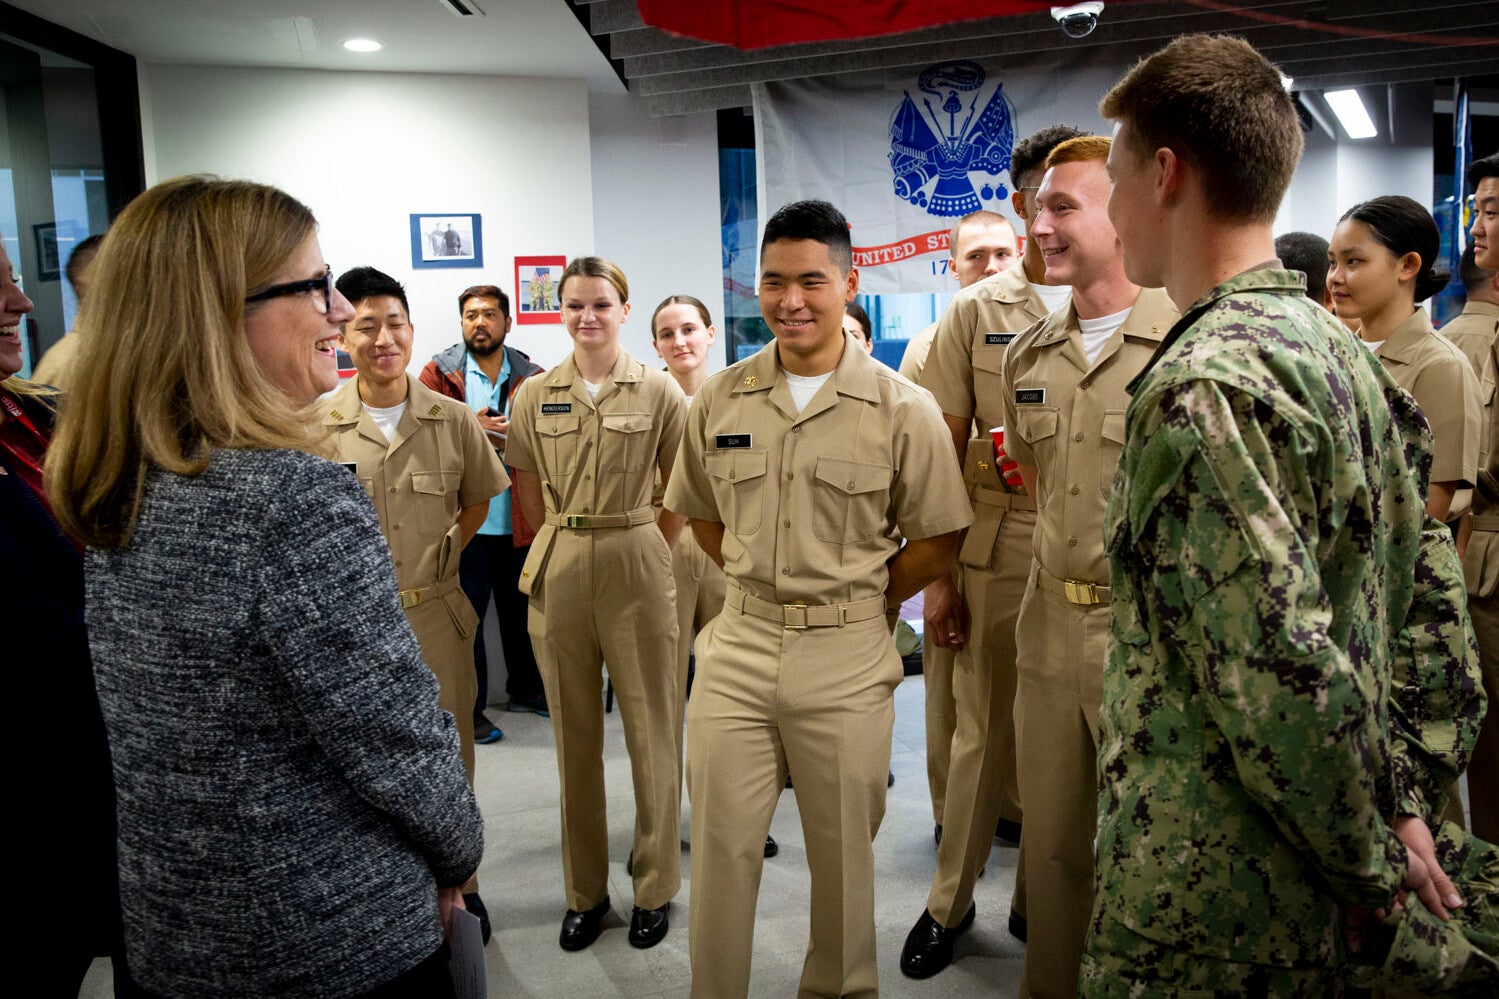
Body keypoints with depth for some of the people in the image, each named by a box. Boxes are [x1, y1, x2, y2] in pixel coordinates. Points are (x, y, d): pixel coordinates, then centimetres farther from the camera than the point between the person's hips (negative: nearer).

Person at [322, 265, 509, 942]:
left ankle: (460, 886, 30)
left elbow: (478, 500, 14)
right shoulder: (317, 425, -4)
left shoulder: (452, 420, 0)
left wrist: (440, 557, 6)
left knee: (447, 756, 11)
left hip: (436, 614, 1)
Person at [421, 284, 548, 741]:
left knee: (521, 609, 15)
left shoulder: (531, 377, 6)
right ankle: (468, 710, 14)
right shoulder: (439, 373, 1)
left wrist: (512, 439, -14)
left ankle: (525, 690, 34)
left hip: (519, 518, 3)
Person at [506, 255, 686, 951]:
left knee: (650, 730, 4)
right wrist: (566, 545, 8)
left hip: (637, 567, -2)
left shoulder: (659, 391, -1)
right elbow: (530, 492, 12)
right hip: (558, 573, 3)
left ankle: (655, 887, 21)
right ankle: (585, 890, 26)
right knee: (574, 734, 11)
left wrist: (643, 550, 1)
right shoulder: (534, 395, 6)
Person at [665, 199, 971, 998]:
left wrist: (855, 600, -2)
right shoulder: (720, 400, 3)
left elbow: (937, 538, -1)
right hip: (737, 646, 2)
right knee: (720, 846, 10)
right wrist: (759, 582, 7)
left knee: (842, 852, 14)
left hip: (847, 656, -2)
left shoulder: (902, 408, -6)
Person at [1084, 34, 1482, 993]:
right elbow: (1428, 578, 9)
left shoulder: (1202, 384, -24)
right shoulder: (1337, 346, 6)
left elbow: (1285, 673, -27)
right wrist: (1406, 799, 11)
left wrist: (1368, 866, -12)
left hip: (1207, 913, -9)